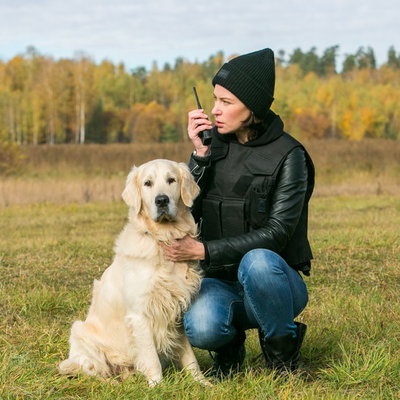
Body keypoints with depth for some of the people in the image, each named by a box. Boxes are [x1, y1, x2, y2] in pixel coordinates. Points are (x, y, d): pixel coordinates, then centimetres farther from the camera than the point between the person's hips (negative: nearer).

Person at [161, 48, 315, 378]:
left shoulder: (288, 155, -10)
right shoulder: (215, 143, 4)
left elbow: (276, 233, -16)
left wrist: (205, 250, -24)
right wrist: (200, 154, -12)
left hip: (275, 284, -2)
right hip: (221, 282, 2)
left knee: (257, 262, -38)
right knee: (201, 328, -32)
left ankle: (283, 348, -10)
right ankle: (230, 342, 6)